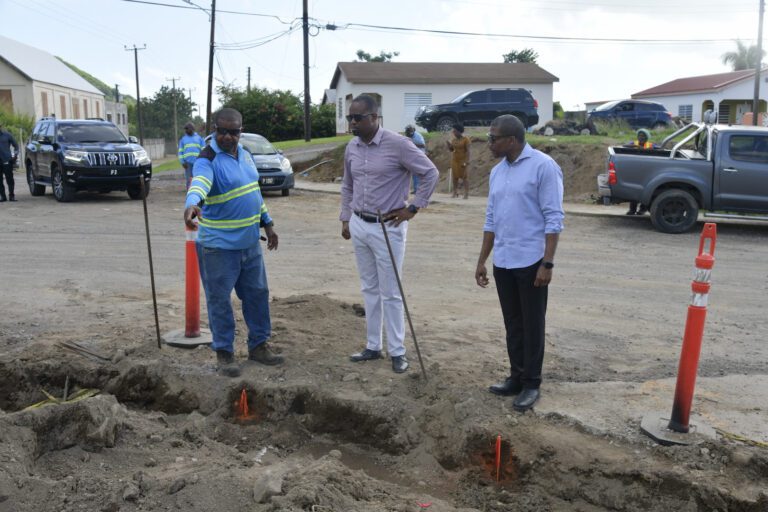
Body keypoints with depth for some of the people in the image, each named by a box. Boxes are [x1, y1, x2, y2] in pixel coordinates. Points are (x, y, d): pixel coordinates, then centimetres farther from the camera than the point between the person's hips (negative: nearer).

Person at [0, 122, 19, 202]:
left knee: (9, 179, -1)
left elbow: (16, 145, 7)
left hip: (7, 161, -3)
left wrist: (15, 153, -9)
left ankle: (11, 195, 8)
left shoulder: (7, 135, 3)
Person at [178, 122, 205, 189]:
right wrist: (182, 162, -1)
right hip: (188, 162, 0)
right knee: (189, 178, -5)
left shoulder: (199, 138, 10)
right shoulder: (183, 139, 12)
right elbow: (180, 152, 10)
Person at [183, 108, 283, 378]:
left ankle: (258, 346, 30)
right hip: (219, 246, -7)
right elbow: (199, 183, -38)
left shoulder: (244, 154, 8)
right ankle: (224, 353, 18)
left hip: (250, 242, 7)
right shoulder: (207, 160, -16)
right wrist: (191, 204, -58)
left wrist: (267, 223, 18)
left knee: (258, 294, 15)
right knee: (220, 300, 3)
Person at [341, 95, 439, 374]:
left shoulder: (397, 144, -14)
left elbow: (430, 173, -10)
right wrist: (345, 218, 15)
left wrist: (413, 208, -11)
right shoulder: (351, 148, 6)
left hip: (387, 228, -6)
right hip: (359, 225, 6)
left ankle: (397, 351, 13)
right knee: (369, 290, 14)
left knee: (390, 293, 0)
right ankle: (373, 346, 26)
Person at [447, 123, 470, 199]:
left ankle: (466, 193, -5)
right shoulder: (454, 139, 8)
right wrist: (449, 144, -6)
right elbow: (451, 150, 14)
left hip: (462, 160, -6)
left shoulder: (465, 139, -9)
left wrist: (467, 161, -20)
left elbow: (468, 150, -13)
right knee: (455, 177, 6)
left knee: (464, 176, -4)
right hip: (454, 160, 6)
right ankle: (455, 192, 13)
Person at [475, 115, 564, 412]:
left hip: (531, 262, -7)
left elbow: (553, 219, -13)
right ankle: (517, 377, 26)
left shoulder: (543, 166, -10)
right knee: (512, 324, 14)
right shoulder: (497, 172, 12)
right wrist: (482, 260, 15)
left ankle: (531, 384, 16)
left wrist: (547, 263, -18)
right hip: (502, 262, 7)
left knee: (532, 326, 4)